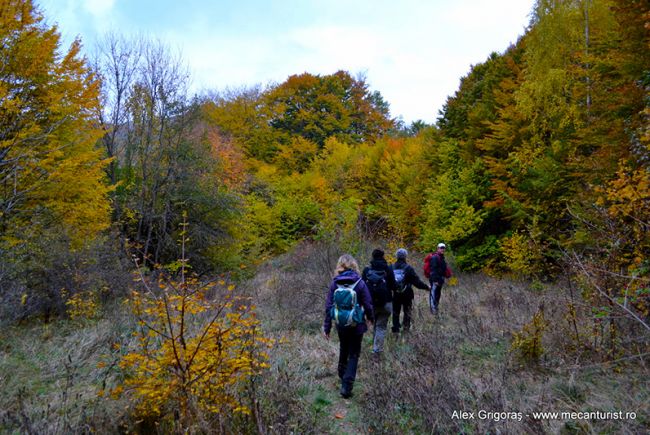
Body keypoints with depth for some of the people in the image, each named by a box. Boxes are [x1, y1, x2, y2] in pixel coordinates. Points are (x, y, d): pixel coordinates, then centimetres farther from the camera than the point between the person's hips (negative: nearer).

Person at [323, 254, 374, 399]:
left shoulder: (335, 283, -7)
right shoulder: (359, 282, -12)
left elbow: (329, 306, -7)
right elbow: (368, 304, -8)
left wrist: (327, 326, 0)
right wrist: (370, 317, 12)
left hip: (341, 324, 3)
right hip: (356, 324, -2)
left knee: (343, 350, 25)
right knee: (354, 354, 9)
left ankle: (342, 375, 43)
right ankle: (347, 385, 0)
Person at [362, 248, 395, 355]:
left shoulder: (366, 269, -4)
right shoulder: (388, 269, -8)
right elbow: (393, 286, -3)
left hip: (371, 302, 2)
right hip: (385, 302, -2)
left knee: (375, 325, 21)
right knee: (381, 326, 4)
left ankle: (375, 346, 30)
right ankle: (377, 349, -5)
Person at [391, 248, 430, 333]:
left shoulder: (392, 268, -3)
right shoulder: (408, 268, -14)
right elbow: (417, 281, -13)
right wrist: (426, 287, -1)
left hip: (395, 295, 3)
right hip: (407, 295, -3)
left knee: (395, 312, 13)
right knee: (407, 312, 13)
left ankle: (395, 328, 14)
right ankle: (406, 328, 15)